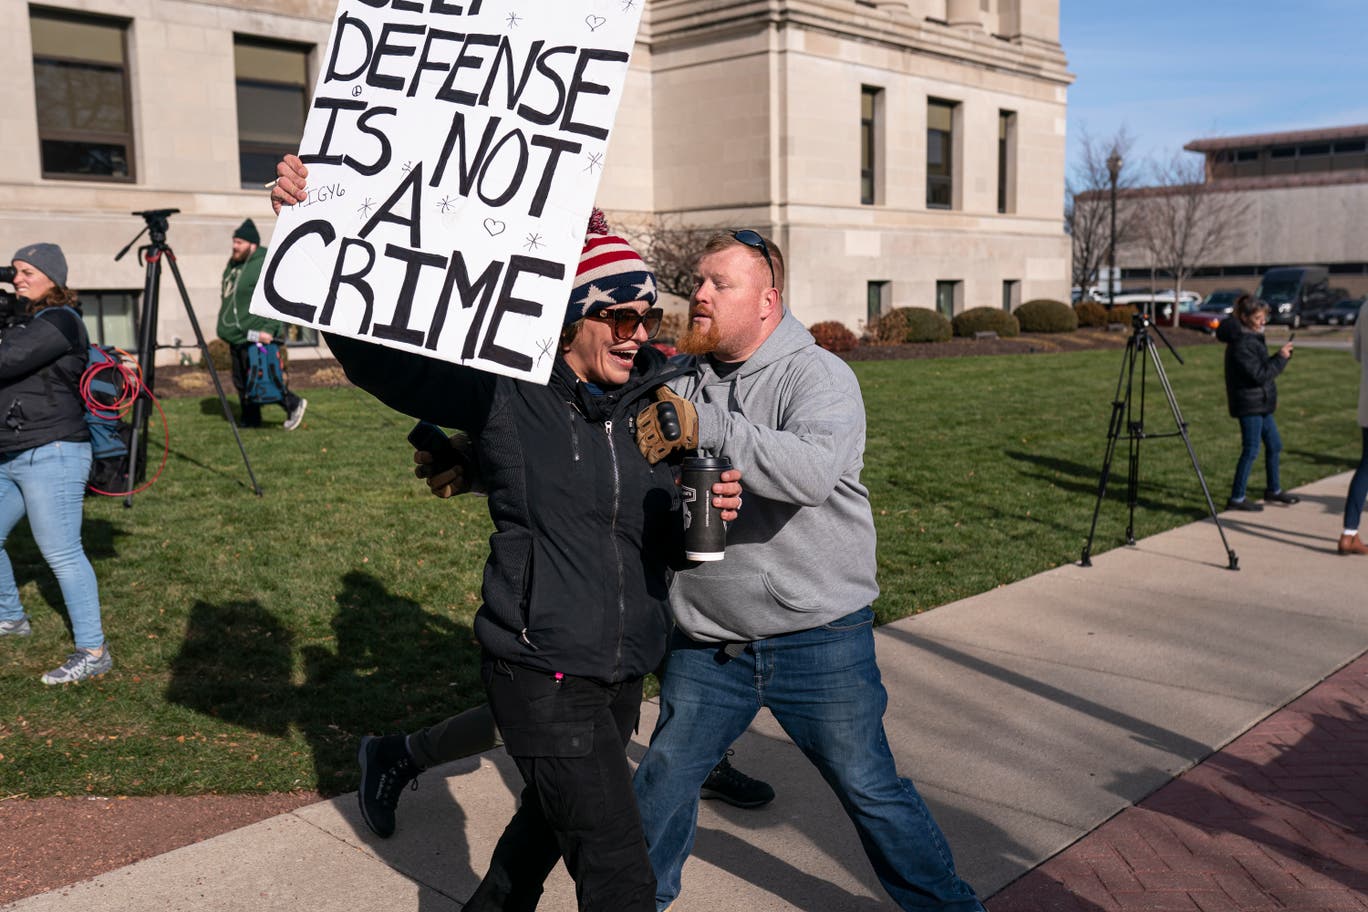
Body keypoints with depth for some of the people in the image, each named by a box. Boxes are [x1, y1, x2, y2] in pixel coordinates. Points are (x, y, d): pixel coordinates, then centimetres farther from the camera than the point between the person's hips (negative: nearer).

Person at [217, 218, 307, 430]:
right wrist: (226, 328, 25)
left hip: (255, 336, -9)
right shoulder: (233, 265, 16)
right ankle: (250, 419, 21)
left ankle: (293, 403, 3)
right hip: (237, 336, 10)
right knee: (241, 380, 11)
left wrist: (269, 329, -25)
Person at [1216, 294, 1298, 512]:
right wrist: (1281, 357, -17)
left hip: (1260, 403, 10)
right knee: (1251, 450, -5)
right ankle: (1237, 498, 2)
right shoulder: (1241, 343, -20)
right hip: (1249, 404, -10)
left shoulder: (1253, 337, 12)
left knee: (1274, 445, 18)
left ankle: (1273, 490, 33)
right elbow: (1259, 375, -23)